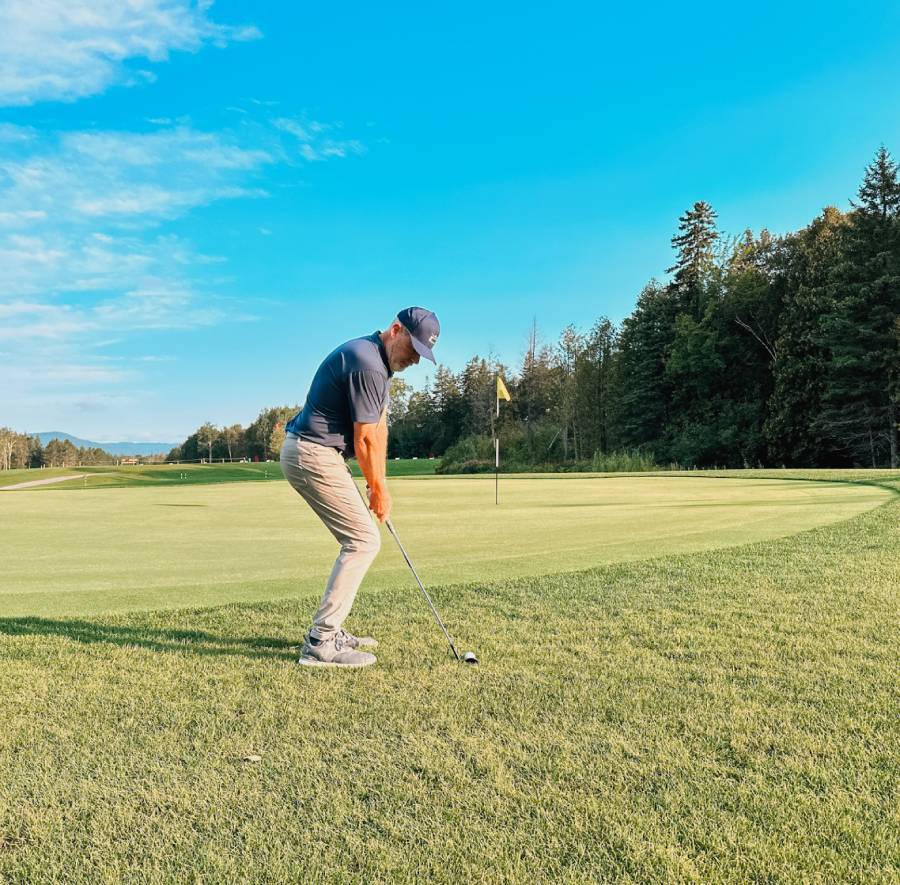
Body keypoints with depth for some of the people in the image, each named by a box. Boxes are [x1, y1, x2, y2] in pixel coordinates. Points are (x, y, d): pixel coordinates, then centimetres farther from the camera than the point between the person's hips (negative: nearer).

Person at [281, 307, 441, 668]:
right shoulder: (367, 365, -20)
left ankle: (329, 630, 20)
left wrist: (379, 485, 10)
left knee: (359, 539, 15)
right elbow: (365, 439, -16)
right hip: (314, 455, -10)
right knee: (364, 540, -9)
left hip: (313, 454, 10)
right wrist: (378, 489, -3)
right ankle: (320, 643, -7)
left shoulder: (377, 362, 14)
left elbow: (378, 428, 13)